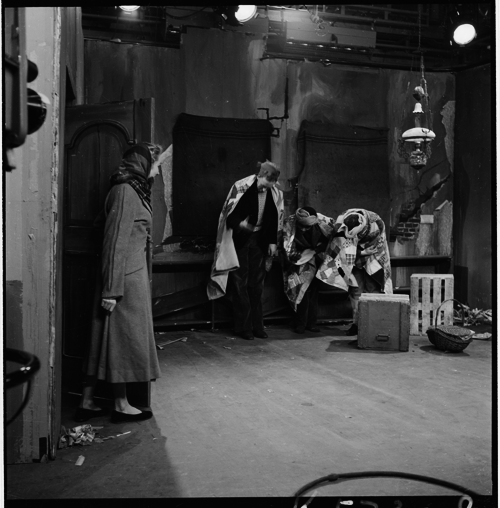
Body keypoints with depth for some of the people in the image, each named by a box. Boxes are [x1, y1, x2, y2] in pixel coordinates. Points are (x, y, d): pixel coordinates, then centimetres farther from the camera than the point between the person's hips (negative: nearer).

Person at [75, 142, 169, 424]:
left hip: (131, 275, 9)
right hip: (126, 277, -9)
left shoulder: (133, 189, 13)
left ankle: (87, 402, 19)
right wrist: (112, 289, -21)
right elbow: (116, 242, -19)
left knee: (106, 337, 12)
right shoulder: (125, 191, -15)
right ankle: (122, 405, 14)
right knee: (124, 336, 1)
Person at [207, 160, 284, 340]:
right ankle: (243, 326, 6)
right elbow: (229, 213, -14)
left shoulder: (274, 193, -3)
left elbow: (274, 219, 9)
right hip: (239, 239, -4)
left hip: (258, 240, 4)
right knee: (240, 283, -2)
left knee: (256, 284, 8)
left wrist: (273, 241, 6)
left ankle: (257, 325, 15)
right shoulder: (241, 188, -17)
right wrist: (239, 224, -33)